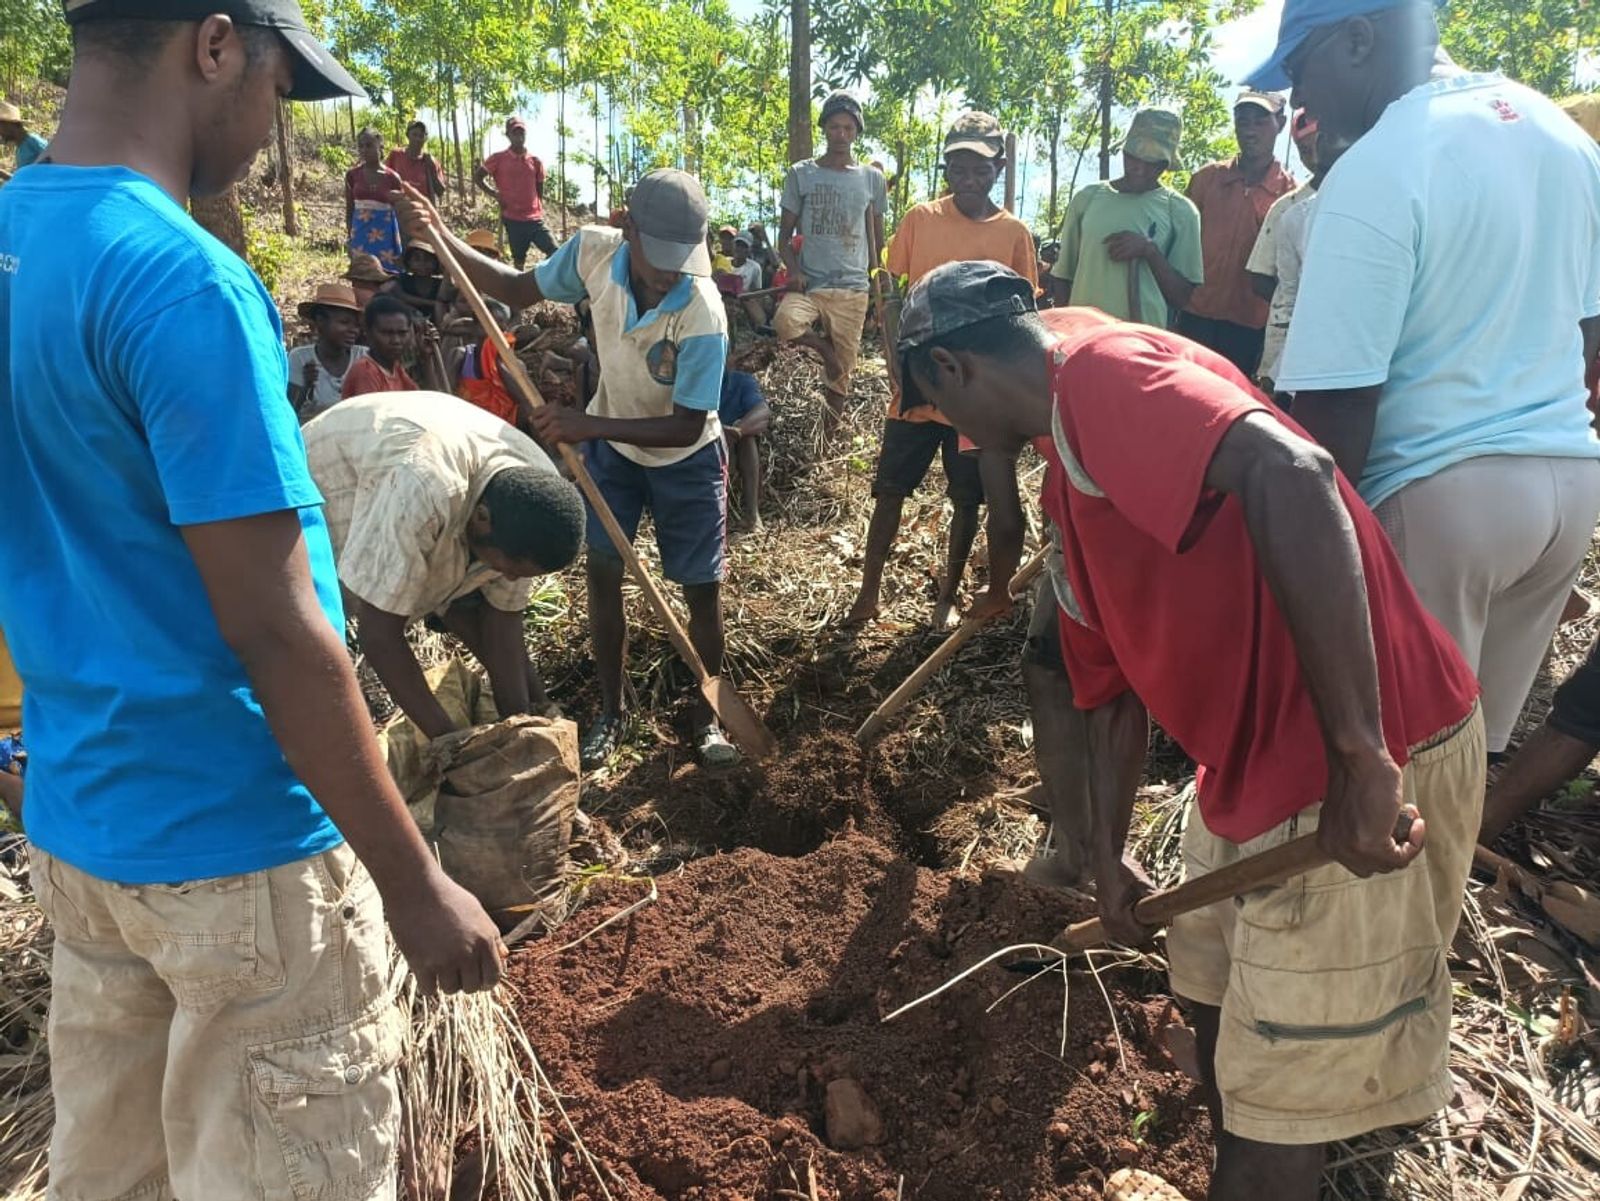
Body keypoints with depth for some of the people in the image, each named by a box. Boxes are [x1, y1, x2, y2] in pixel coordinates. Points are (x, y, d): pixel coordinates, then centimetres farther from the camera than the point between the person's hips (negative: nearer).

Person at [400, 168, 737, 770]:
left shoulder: (702, 315, -36)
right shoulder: (594, 250, -23)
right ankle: (610, 712, 23)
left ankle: (706, 715, 23)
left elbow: (686, 428, -32)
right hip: (611, 444, 4)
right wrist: (443, 239, -17)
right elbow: (519, 290, -4)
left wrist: (590, 424, -41)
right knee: (602, 574, 6)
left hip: (685, 460, -3)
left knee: (702, 590, 3)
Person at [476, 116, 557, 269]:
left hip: (535, 219, 2)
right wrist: (495, 195, -3)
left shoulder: (535, 161, 8)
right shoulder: (498, 158, 0)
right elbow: (477, 177, 7)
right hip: (513, 219, -2)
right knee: (519, 260, 4)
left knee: (555, 252, -10)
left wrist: (541, 212, 11)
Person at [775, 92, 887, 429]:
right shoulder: (801, 174, 6)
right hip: (809, 284, -1)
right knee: (785, 322, -36)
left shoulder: (872, 179, 10)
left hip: (852, 290, 1)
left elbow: (876, 240, 15)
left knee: (840, 378, 2)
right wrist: (794, 270, -12)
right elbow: (785, 236, 7)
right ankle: (822, 346, -6)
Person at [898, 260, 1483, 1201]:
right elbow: (1115, 680, 20)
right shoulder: (1073, 462, 15)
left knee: (1278, 1099, 7)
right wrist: (1110, 854, 23)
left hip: (1366, 776, -10)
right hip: (1258, 760, 10)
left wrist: (1358, 757, -34)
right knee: (1217, 994, 27)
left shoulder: (1100, 370, -16)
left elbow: (1290, 474, -35)